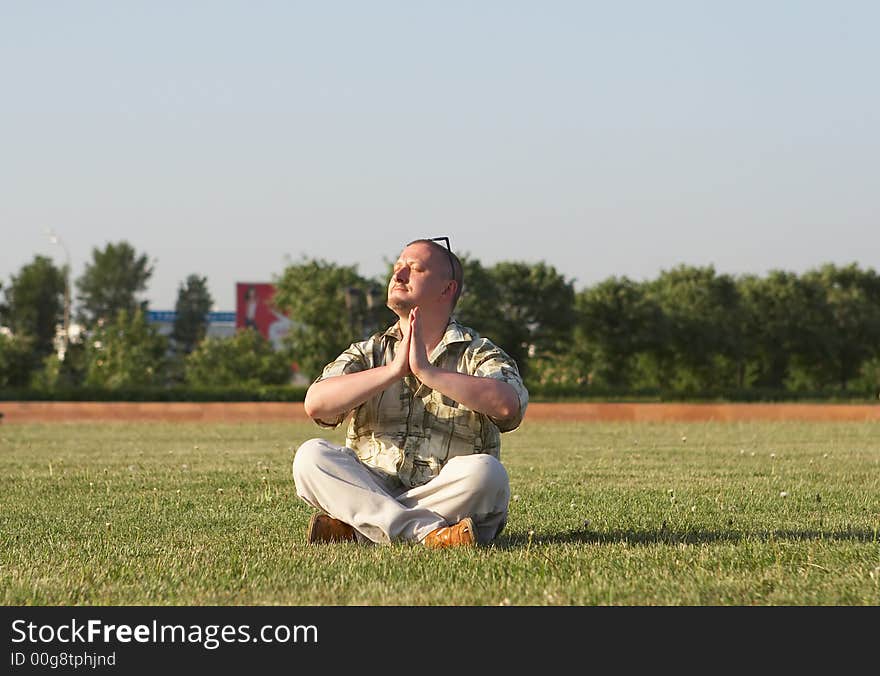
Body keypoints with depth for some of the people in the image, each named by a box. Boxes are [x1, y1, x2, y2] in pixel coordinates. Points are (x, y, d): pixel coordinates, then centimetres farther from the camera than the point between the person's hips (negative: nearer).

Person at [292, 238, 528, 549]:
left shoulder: (480, 354, 7)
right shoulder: (368, 352, 15)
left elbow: (508, 405, -18)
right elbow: (316, 404, -5)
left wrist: (428, 371, -16)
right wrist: (394, 370, -13)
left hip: (449, 499, -2)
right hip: (370, 486, 2)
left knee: (485, 471, -32)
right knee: (311, 456, -21)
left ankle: (353, 528, -26)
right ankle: (427, 532, -35)